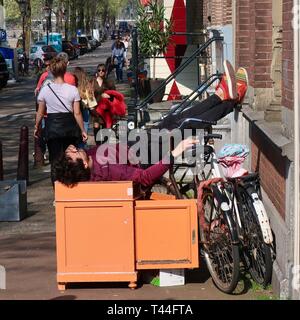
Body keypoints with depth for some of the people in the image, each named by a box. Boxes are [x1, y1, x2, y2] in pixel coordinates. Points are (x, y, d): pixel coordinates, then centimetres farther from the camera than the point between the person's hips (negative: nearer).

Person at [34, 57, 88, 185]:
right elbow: (77, 113, -5)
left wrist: (36, 127, 17)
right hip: (69, 126, 0)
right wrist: (83, 130, 4)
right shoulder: (73, 90, -6)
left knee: (55, 160, 6)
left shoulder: (45, 90, -4)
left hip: (52, 127, 0)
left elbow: (40, 113, 2)